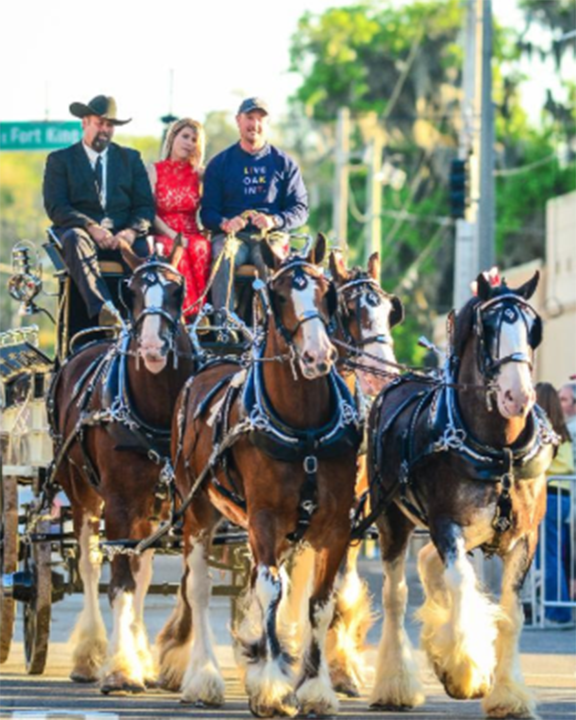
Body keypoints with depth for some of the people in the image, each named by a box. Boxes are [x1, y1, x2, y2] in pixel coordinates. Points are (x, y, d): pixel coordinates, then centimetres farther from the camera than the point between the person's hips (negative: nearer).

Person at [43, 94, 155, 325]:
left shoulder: (130, 159, 21)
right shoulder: (60, 160, 13)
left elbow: (145, 205, 12)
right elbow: (55, 207, -1)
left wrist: (132, 231, -11)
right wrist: (91, 227, -18)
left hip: (122, 237, 2)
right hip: (80, 231, -2)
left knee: (143, 250, -33)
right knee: (75, 240, -39)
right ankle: (103, 309, -56)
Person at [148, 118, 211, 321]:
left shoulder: (199, 174, 18)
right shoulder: (155, 171, 9)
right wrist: (172, 235, -14)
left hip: (191, 235, 2)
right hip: (163, 235, -2)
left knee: (201, 249, -34)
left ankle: (197, 312, -37)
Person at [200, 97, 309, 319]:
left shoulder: (284, 164, 15)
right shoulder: (220, 164, 15)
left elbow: (300, 209, 9)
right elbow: (207, 211, 9)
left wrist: (274, 221, -12)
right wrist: (224, 224, -14)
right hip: (231, 234, 0)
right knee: (223, 260, -34)